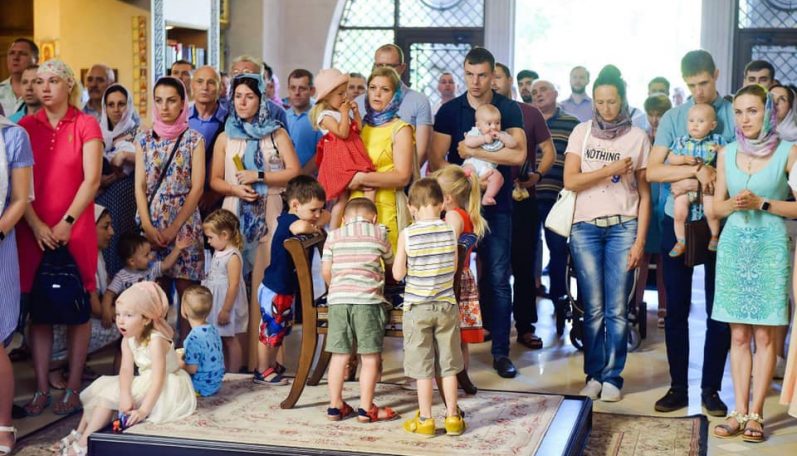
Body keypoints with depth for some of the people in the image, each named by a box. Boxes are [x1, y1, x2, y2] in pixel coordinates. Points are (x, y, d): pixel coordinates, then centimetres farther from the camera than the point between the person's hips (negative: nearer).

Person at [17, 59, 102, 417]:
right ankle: (41, 388, 13)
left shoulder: (86, 126, 0)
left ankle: (73, 388, 11)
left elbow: (92, 180, -7)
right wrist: (36, 225, -10)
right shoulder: (25, 127, 7)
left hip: (75, 230, -2)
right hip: (34, 231, 2)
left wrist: (67, 222, -14)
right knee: (39, 310, 5)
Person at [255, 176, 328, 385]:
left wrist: (315, 224, -8)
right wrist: (313, 228, -23)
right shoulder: (287, 220, -22)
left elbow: (327, 216, 12)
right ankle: (262, 371, 16)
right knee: (270, 328, 3)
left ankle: (272, 364, 37)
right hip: (274, 289, -10)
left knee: (281, 328, 22)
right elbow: (300, 227, -46)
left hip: (287, 288, 10)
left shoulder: (300, 217, 5)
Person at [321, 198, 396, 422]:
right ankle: (366, 408, 8)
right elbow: (390, 262, 20)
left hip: (338, 300, 3)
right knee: (370, 357, 5)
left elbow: (326, 271, 7)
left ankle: (335, 406, 16)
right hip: (368, 301, -3)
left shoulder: (334, 236, 12)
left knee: (339, 355, 9)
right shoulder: (379, 233, 9)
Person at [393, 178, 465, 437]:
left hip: (417, 307, -2)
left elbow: (398, 274, -7)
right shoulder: (450, 231, -5)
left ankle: (425, 420, 12)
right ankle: (452, 417, 18)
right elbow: (454, 267, 4)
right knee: (448, 366, 11)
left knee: (423, 367, 6)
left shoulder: (407, 235, -12)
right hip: (446, 305, 2)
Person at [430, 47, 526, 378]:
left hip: (496, 205, -1)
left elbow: (518, 155, -12)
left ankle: (501, 351, 6)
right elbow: (436, 161, -1)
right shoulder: (449, 111, 6)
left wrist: (472, 151, -12)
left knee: (498, 278, -1)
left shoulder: (509, 109, 2)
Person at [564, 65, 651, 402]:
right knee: (593, 308, 1)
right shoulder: (582, 132, 8)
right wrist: (611, 169, -11)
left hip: (623, 226, -1)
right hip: (586, 226, 1)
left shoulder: (638, 137, 6)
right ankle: (593, 375, 12)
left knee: (617, 309, -2)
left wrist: (640, 240, -2)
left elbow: (644, 194, 4)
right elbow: (570, 181, -2)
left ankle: (613, 377, 8)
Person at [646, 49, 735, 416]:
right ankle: (678, 386, 17)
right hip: (678, 221, 1)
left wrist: (718, 175, -19)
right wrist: (696, 170, -18)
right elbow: (652, 171, -6)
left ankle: (711, 388, 17)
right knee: (676, 308, 7)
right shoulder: (673, 118, 2)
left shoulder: (734, 116, -2)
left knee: (719, 309, 5)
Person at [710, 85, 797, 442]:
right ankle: (740, 411, 9)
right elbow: (717, 207, 11)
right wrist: (734, 204, -9)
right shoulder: (726, 153, 8)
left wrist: (762, 204, -14)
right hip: (734, 246, 3)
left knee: (764, 335, -1)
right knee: (739, 335, 5)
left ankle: (755, 414, 5)